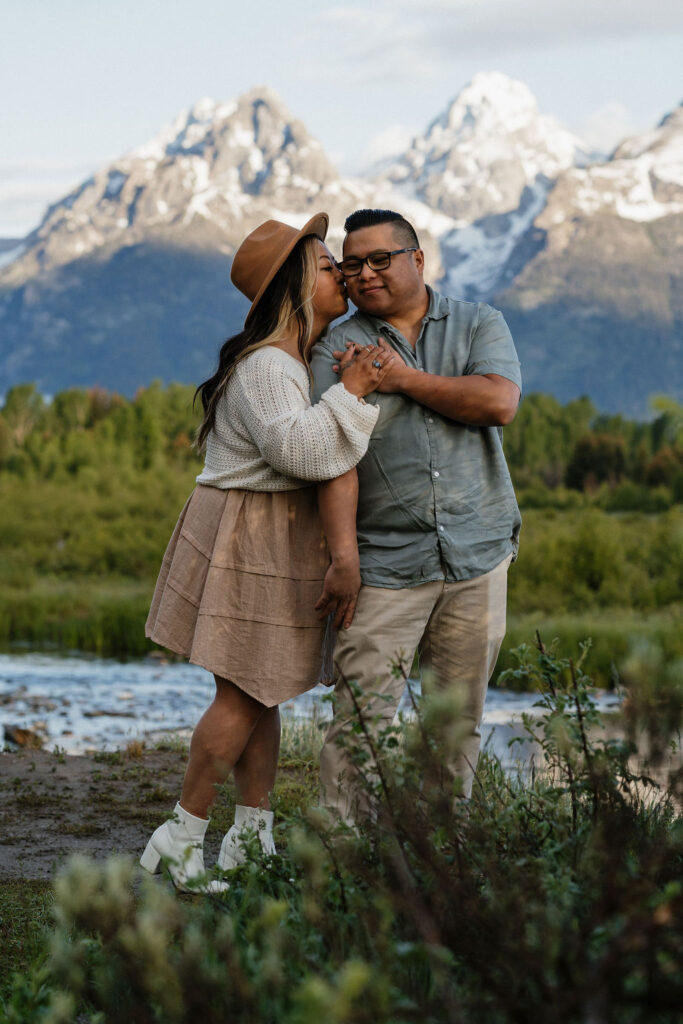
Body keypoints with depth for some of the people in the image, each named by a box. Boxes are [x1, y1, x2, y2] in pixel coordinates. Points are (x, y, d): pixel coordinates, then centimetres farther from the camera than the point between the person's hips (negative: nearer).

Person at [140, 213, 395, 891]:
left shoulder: (306, 358, 15)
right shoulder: (266, 364, -17)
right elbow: (294, 447, -29)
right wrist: (349, 391, -26)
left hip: (285, 538, 10)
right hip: (248, 537, -10)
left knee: (263, 692, 12)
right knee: (244, 696, -7)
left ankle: (253, 836, 19)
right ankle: (183, 837, 2)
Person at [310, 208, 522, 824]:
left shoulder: (480, 325, 8)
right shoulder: (338, 351, 4)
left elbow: (500, 403, -12)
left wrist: (402, 378, -9)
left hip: (478, 558, 2)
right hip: (384, 565, -2)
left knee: (459, 720, 8)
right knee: (360, 721, -8)